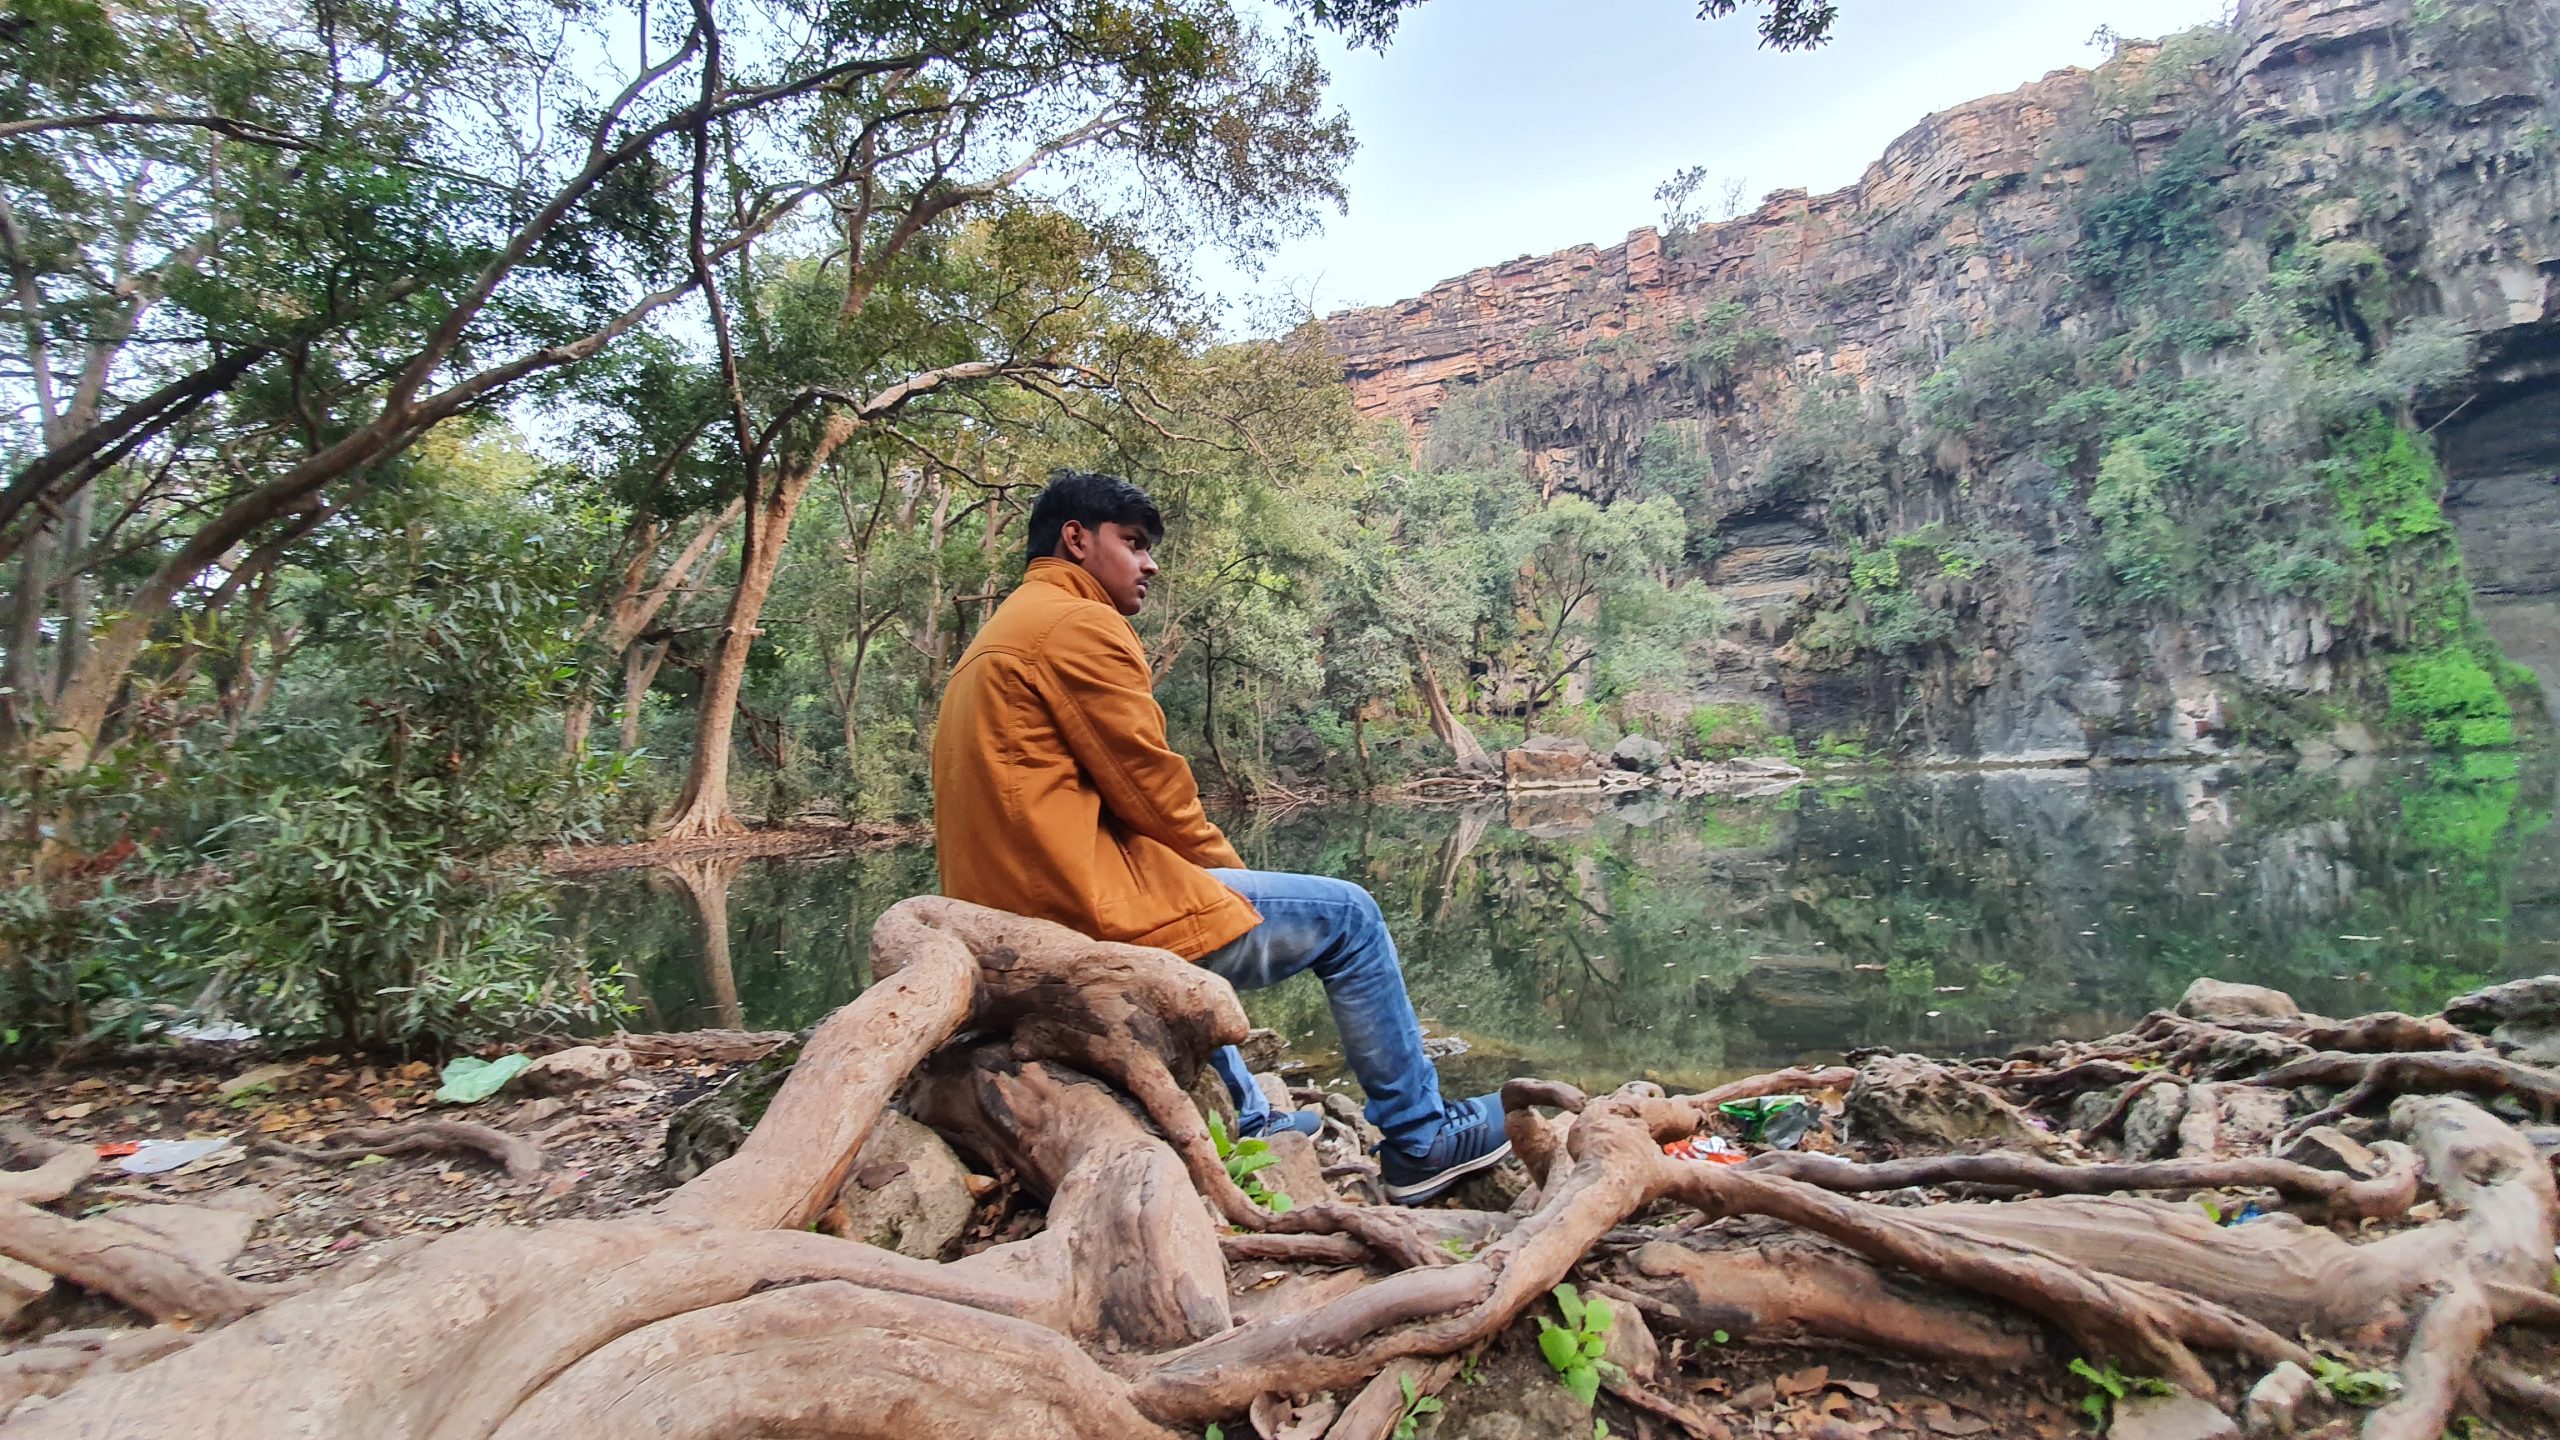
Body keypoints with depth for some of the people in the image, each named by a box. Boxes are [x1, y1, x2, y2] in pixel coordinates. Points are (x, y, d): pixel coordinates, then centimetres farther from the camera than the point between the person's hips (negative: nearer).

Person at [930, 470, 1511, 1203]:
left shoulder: (997, 640, 20)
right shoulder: (1078, 624, -11)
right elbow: (1152, 791, -13)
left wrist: (1219, 873, 13)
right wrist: (1231, 872, 5)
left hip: (1015, 919, 11)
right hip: (1093, 915, -10)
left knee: (1203, 895, 37)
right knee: (1348, 916, 0)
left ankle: (1245, 1120, 40)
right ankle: (1419, 1141, 13)